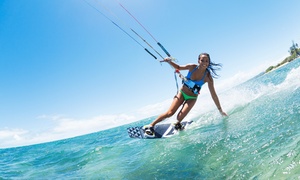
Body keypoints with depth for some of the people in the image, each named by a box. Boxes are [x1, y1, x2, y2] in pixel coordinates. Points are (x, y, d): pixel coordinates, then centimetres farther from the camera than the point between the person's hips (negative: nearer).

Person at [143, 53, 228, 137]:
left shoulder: (208, 77, -20)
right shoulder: (192, 67, -16)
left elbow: (213, 94, -15)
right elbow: (178, 67, 2)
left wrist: (220, 110, -13)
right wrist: (169, 61, -16)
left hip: (192, 98, -1)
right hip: (182, 93, 1)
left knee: (180, 117, -19)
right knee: (170, 113, -12)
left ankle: (177, 124, 17)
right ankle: (151, 125, 2)